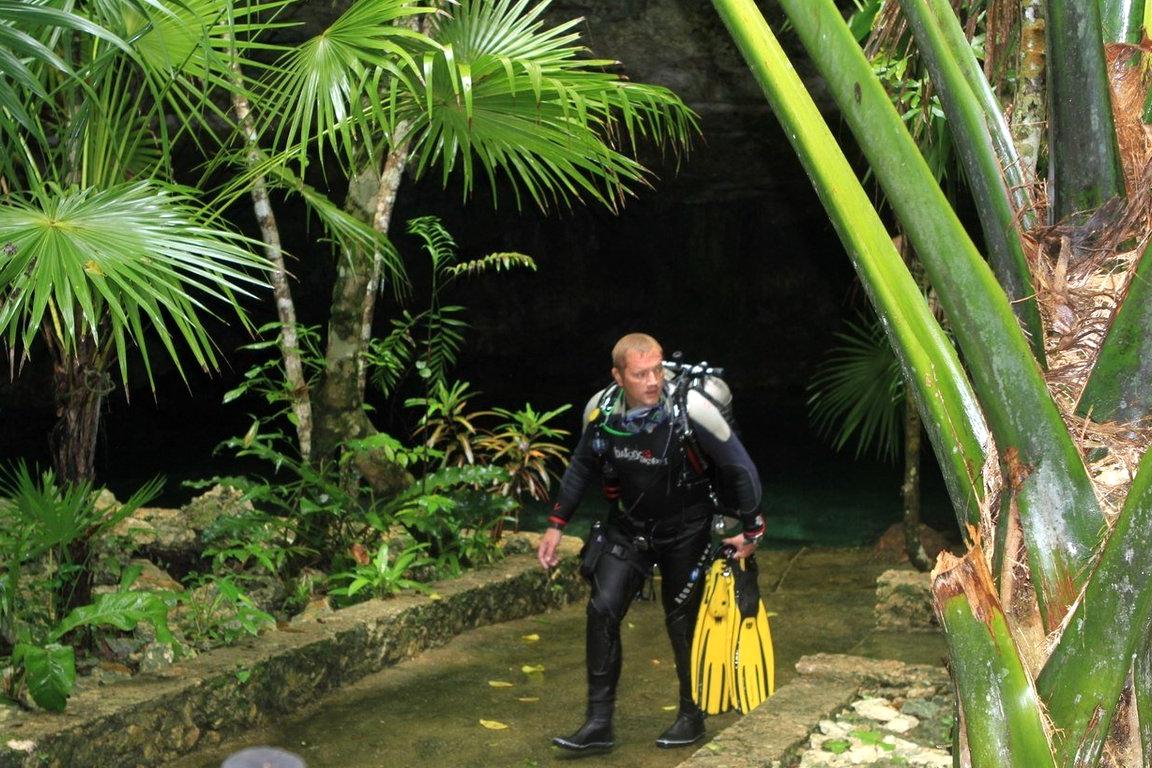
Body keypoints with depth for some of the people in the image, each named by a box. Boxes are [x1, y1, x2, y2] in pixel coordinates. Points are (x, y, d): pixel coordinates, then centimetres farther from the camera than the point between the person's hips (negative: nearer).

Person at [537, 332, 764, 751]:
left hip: (684, 530, -3)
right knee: (602, 609, -7)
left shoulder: (691, 409, -26)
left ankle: (692, 716, 26)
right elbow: (582, 467, 5)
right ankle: (599, 723, 2)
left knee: (682, 620, 5)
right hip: (628, 525, 3)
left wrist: (751, 530, -8)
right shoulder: (600, 409, -14)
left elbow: (740, 468, -15)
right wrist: (556, 524, 6)